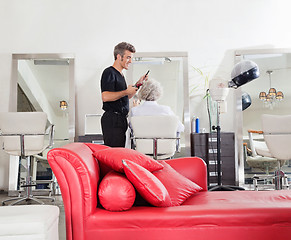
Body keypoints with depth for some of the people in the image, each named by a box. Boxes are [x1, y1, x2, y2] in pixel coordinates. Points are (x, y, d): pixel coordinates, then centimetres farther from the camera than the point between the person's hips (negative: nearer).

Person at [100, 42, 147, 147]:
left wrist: (138, 83, 17)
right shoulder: (109, 72, -9)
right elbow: (105, 97, -22)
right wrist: (126, 92, -17)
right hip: (112, 119, -10)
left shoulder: (120, 74, 20)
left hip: (121, 119, 10)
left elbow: (126, 97, 27)